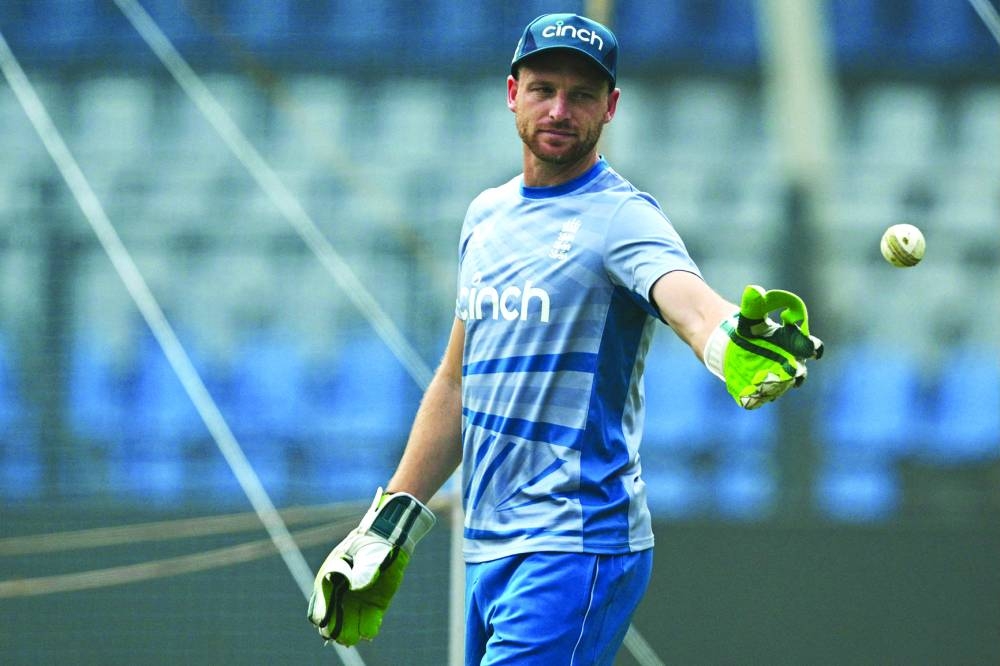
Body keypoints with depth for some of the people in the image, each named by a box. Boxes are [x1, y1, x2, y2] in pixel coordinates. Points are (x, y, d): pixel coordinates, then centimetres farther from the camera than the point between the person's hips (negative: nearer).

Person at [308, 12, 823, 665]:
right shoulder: (488, 215, 15)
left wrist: (737, 339, -53)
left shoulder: (622, 216, -8)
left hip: (579, 544, -7)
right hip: (486, 551, 8)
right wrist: (387, 525, 24)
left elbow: (690, 304, -30)